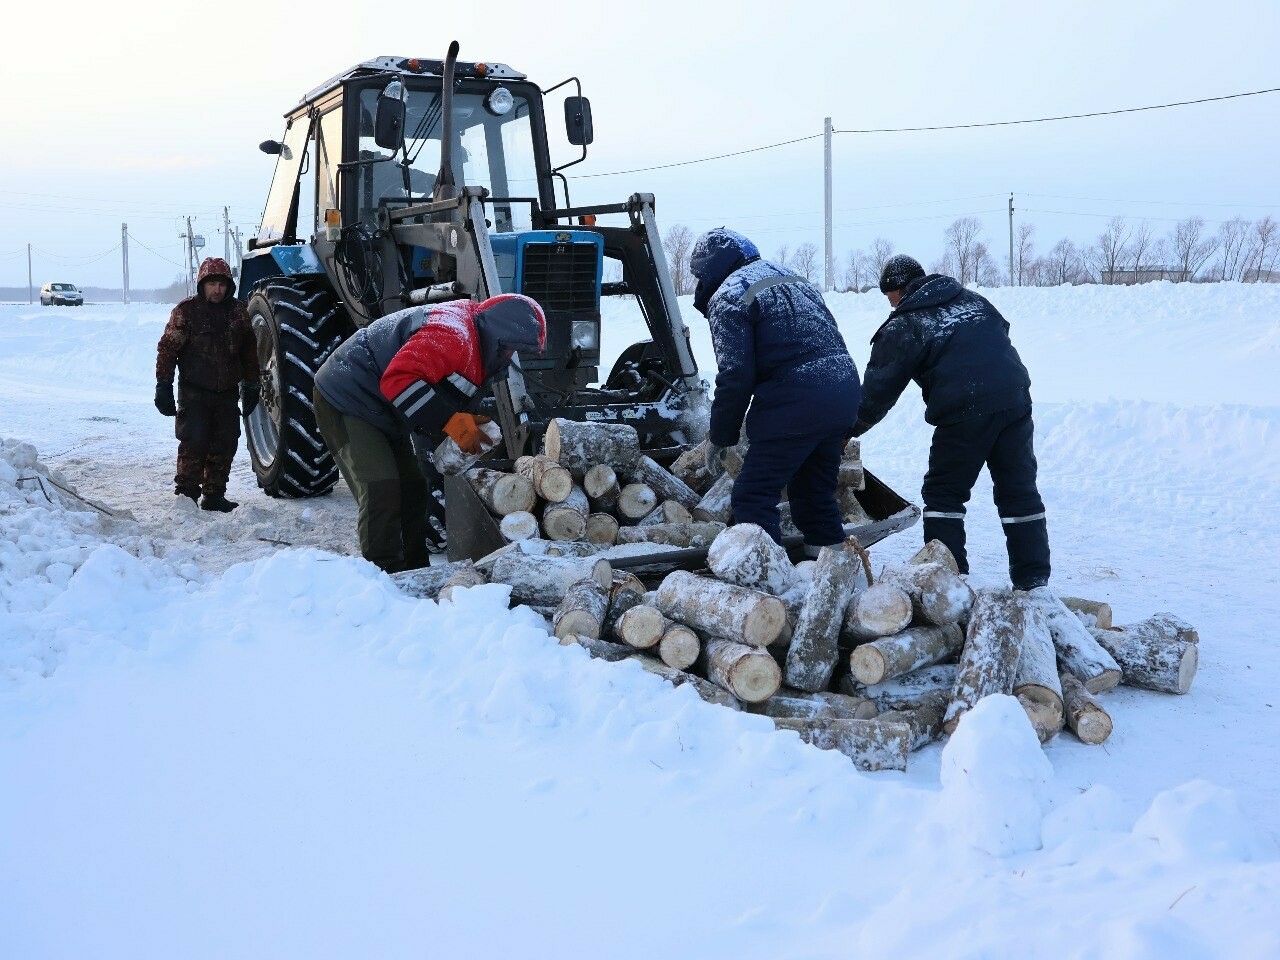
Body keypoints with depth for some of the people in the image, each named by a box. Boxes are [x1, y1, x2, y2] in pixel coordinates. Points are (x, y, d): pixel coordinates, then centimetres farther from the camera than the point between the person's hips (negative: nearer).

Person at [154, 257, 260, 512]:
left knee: (225, 444, 6)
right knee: (194, 443, -9)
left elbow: (250, 350, 16)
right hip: (194, 392, -4)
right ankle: (186, 494, 2)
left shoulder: (238, 312, 7)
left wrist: (251, 385, 16)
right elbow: (168, 348, -6)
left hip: (227, 393, 4)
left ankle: (214, 495, 17)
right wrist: (164, 385, -9)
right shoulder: (186, 310, -6)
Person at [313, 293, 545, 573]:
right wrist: (453, 422, -33)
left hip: (381, 416, 11)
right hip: (346, 402, -11)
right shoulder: (452, 335, -27)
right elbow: (399, 380, -36)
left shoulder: (475, 352, 8)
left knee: (412, 489, 9)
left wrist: (468, 425, -4)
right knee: (382, 491, -19)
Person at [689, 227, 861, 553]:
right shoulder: (793, 279, 25)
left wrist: (719, 437, 2)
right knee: (815, 492, 20)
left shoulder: (728, 298, -1)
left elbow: (735, 376, -9)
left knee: (753, 498, -3)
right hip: (845, 392, 9)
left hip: (796, 403, -9)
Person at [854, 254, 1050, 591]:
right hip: (1015, 397, 6)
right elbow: (1003, 331, 25)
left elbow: (877, 393, 2)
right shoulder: (973, 299, 20)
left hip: (965, 412, -5)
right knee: (1019, 491, 12)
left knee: (944, 494, 9)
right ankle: (1034, 578, 14)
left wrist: (848, 430, 14)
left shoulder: (902, 328, 2)